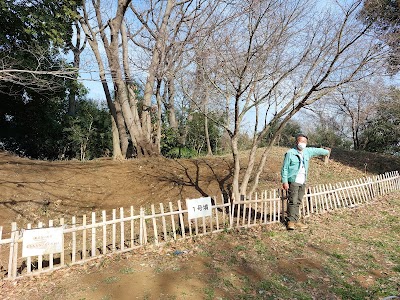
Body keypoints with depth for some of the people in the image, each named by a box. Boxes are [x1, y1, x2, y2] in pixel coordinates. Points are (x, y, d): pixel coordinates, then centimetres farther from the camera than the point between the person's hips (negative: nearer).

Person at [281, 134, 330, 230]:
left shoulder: (307, 151, 9)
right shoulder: (290, 153, -8)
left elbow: (316, 150, 29)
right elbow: (284, 168, -7)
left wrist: (326, 151, 43)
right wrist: (284, 181, -12)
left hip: (303, 182, 6)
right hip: (293, 182, -6)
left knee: (298, 202, 9)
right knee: (292, 202, -7)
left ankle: (296, 221, 15)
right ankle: (290, 221, 1)